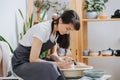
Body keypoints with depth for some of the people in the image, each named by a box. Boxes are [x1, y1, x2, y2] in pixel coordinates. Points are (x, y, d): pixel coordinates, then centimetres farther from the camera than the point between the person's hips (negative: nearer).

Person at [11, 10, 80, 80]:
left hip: (34, 60, 8)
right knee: (51, 67, -35)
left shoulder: (57, 32, 0)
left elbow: (53, 53, 7)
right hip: (21, 63, -8)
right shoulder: (43, 29, -25)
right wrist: (58, 64, -28)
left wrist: (60, 59, -16)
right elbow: (33, 59, -26)